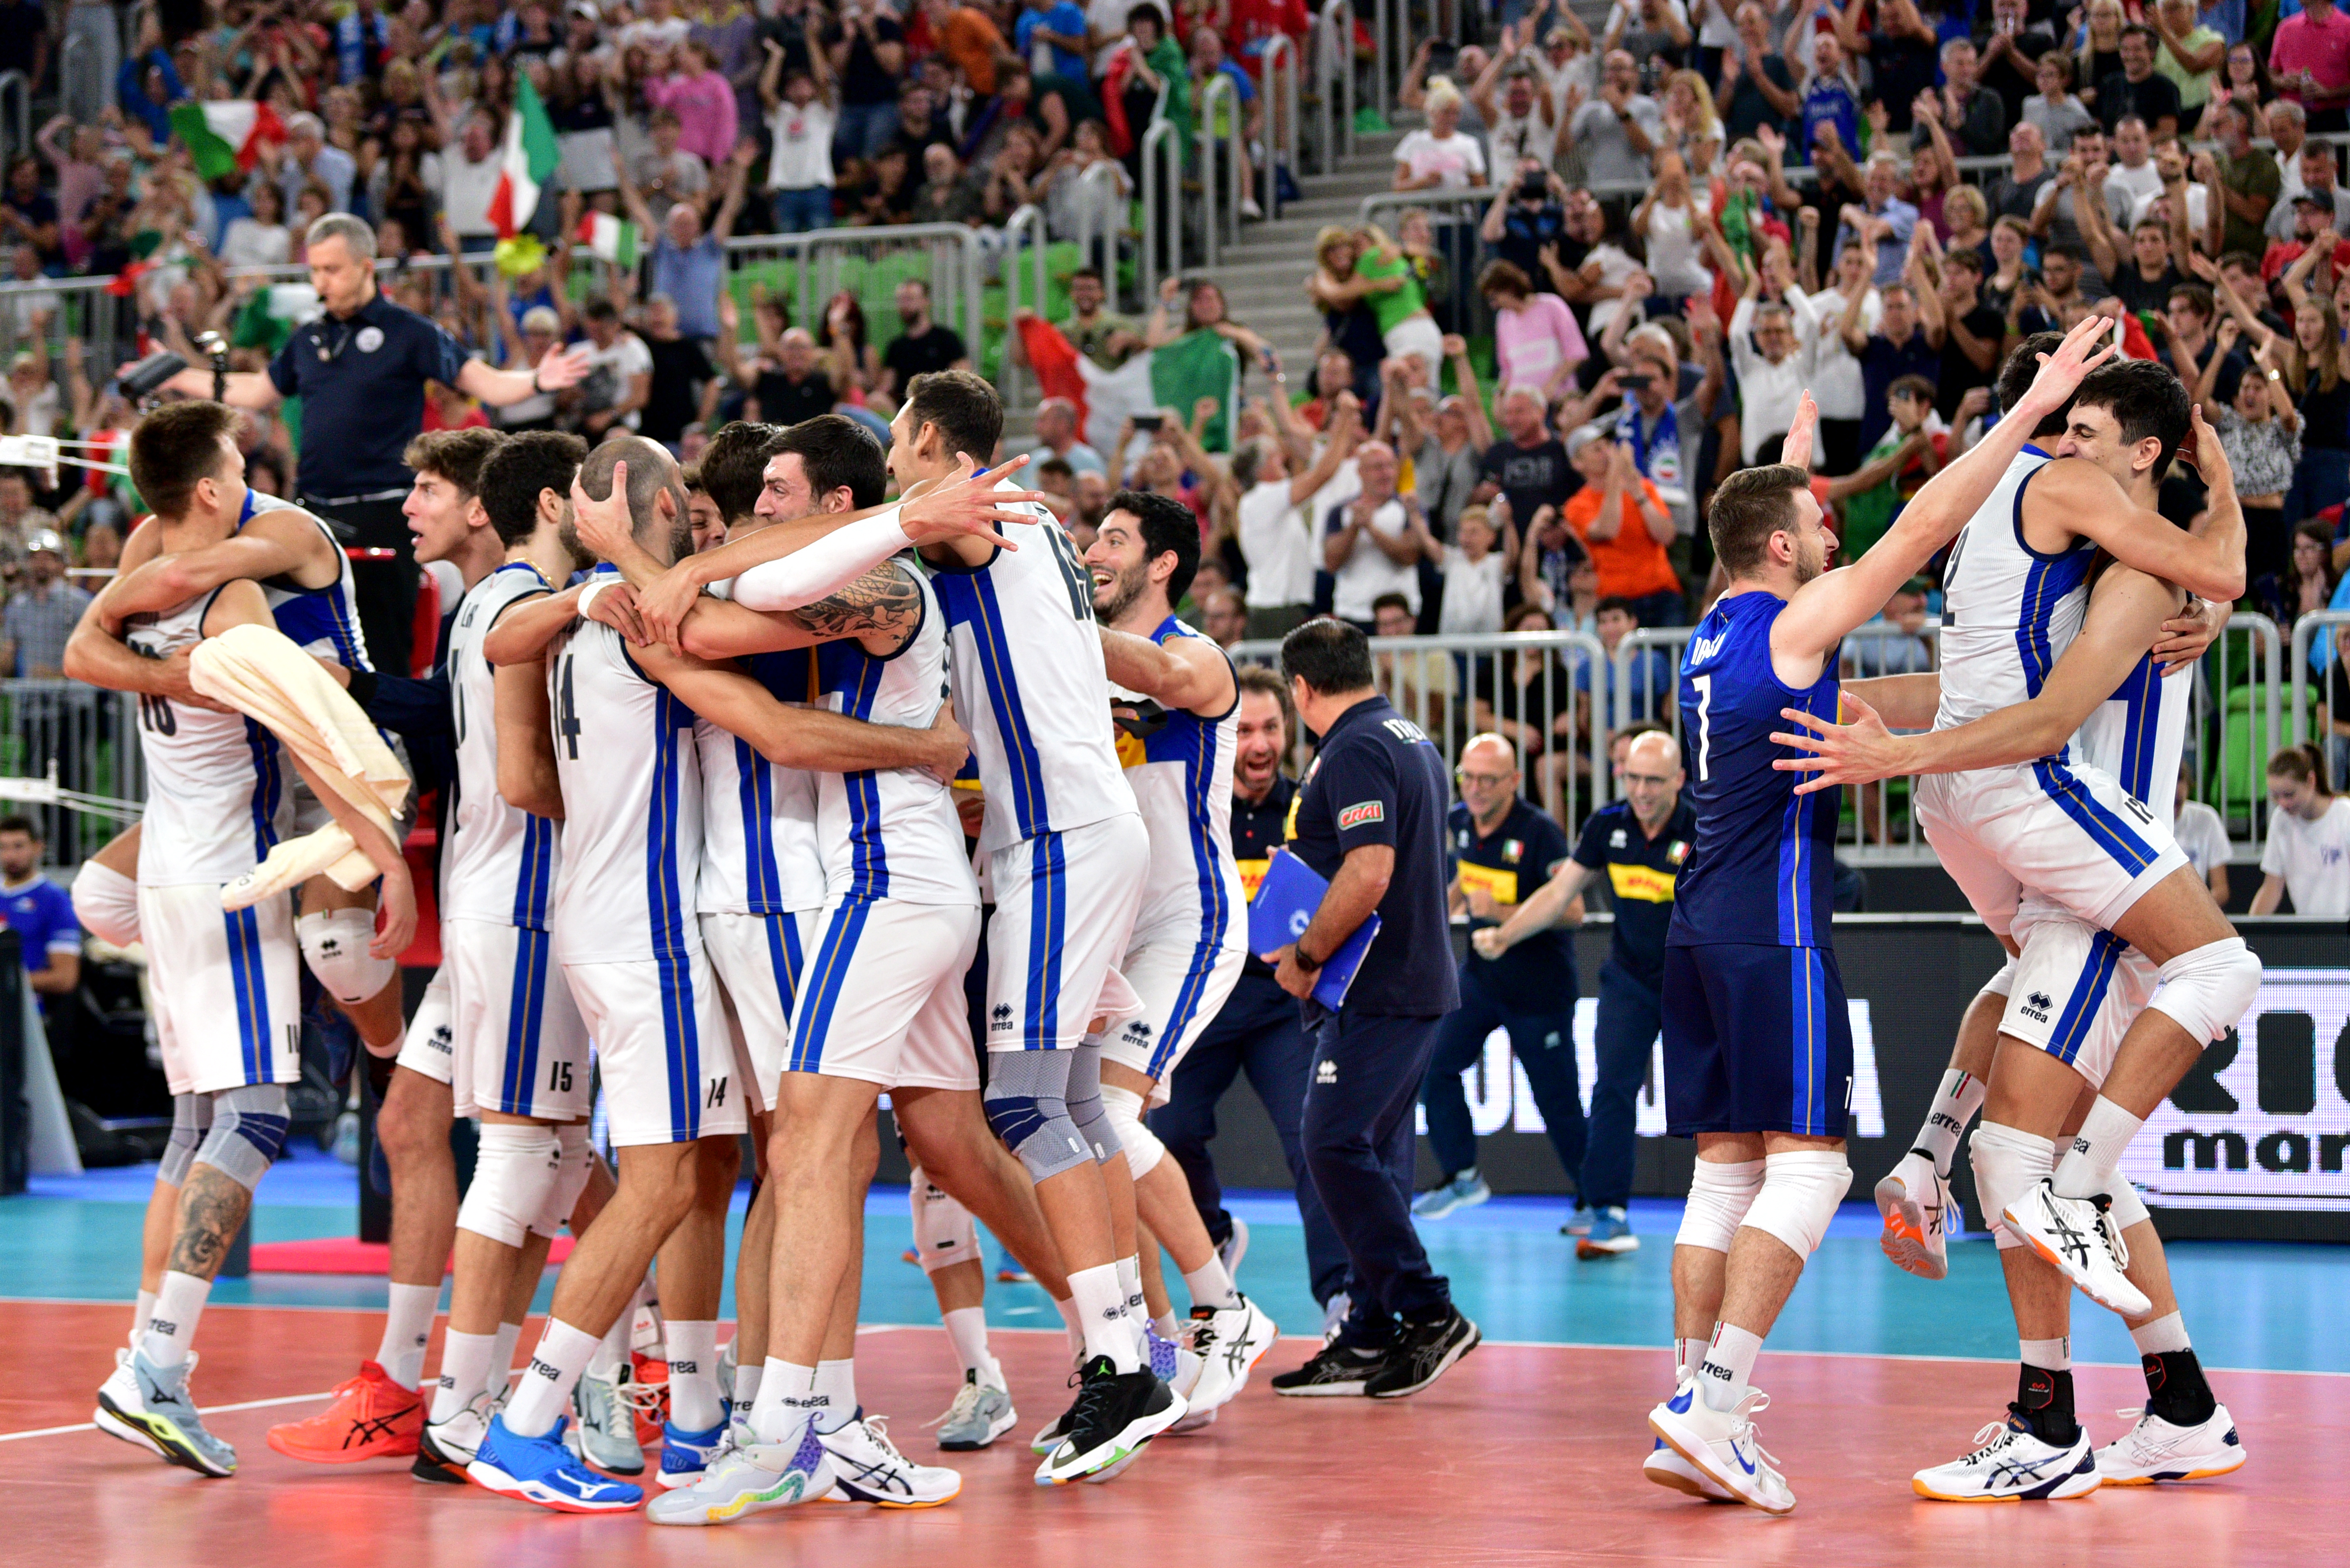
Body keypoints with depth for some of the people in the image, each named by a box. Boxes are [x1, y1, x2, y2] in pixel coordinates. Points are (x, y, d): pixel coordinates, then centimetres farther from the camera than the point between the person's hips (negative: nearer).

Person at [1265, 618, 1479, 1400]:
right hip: (1420, 980, 10)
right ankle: (1370, 1339, 11)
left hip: (1376, 992, -10)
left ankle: (1428, 1313, -12)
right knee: (1375, 1152, 10)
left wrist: (1305, 956, -13)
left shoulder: (1354, 751, -13)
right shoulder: (1411, 740, 18)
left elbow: (1369, 873, -23)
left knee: (1337, 1145, -12)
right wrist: (1319, 950, 23)